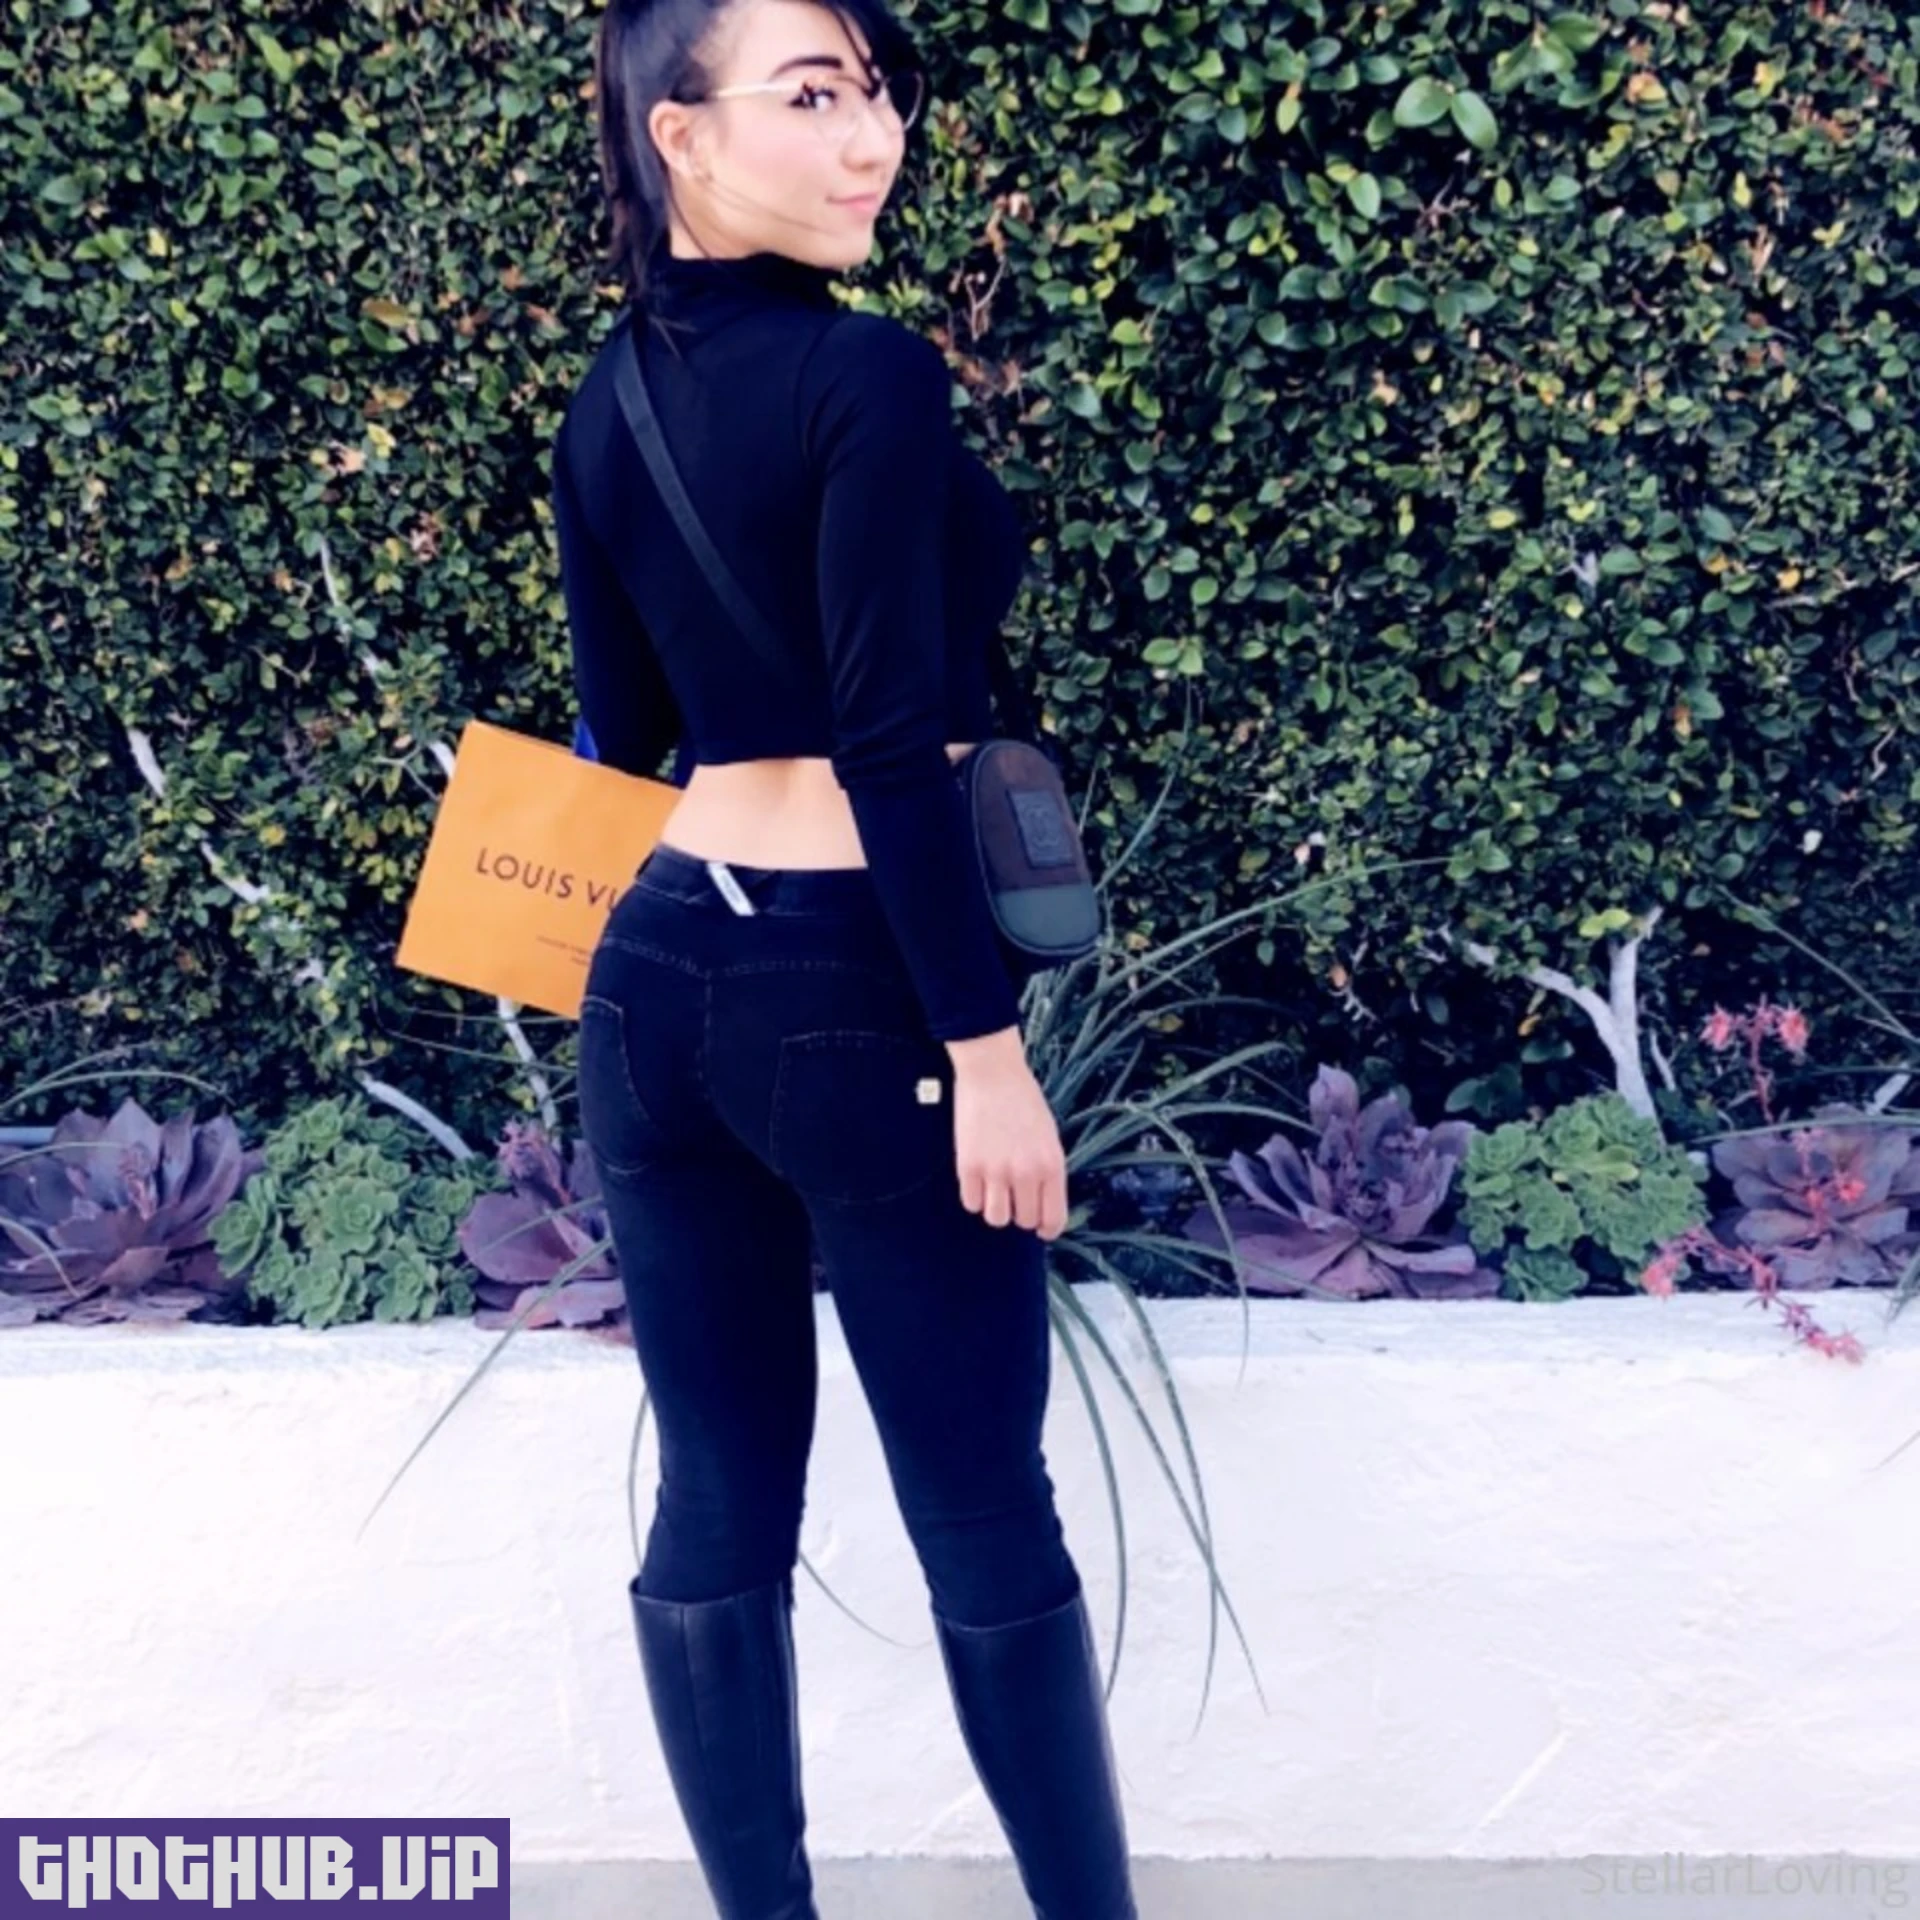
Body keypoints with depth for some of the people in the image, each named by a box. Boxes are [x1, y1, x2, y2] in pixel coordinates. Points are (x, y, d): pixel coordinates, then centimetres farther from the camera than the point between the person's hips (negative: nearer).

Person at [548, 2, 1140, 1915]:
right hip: (854, 994, -7)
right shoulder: (868, 374, -15)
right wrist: (986, 1044, -16)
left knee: (715, 1502, 13)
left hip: (653, 982, 7)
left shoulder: (608, 400, 8)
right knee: (985, 1511, 8)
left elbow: (623, 731, 13)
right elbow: (889, 747, -19)